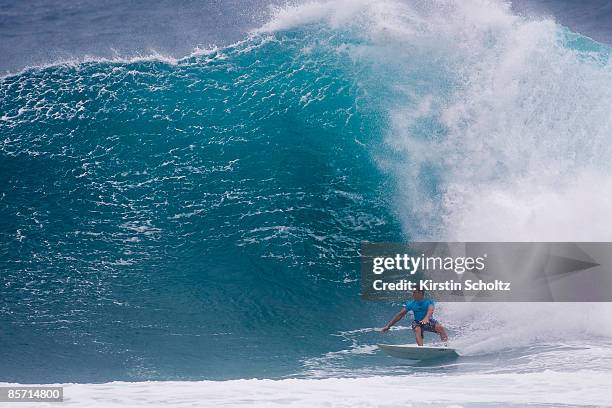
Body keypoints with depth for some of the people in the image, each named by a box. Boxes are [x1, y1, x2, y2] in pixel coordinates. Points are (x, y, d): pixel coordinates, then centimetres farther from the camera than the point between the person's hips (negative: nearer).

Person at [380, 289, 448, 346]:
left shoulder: (429, 302, -10)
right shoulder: (411, 304, -3)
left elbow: (430, 310, -32)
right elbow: (400, 315, -2)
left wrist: (426, 318, -55)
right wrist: (388, 325, -6)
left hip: (429, 321, -1)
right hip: (418, 323, 1)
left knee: (440, 327, -28)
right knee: (417, 329, -32)